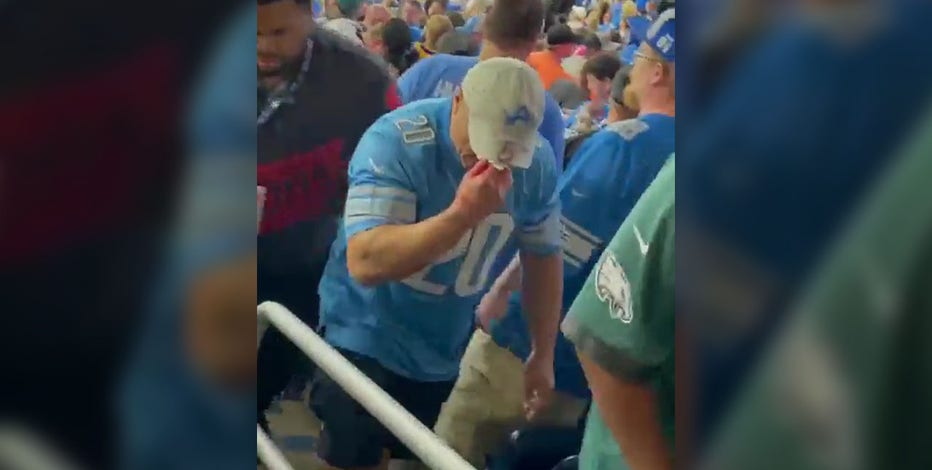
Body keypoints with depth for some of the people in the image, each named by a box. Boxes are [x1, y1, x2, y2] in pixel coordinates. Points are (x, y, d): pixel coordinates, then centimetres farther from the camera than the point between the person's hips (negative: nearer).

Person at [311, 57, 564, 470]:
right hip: (365, 339, -4)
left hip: (447, 354, 5)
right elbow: (365, 263, -37)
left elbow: (544, 254, 2)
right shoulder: (396, 141, -28)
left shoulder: (537, 161, -13)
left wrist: (543, 354, 4)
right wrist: (462, 213, -44)